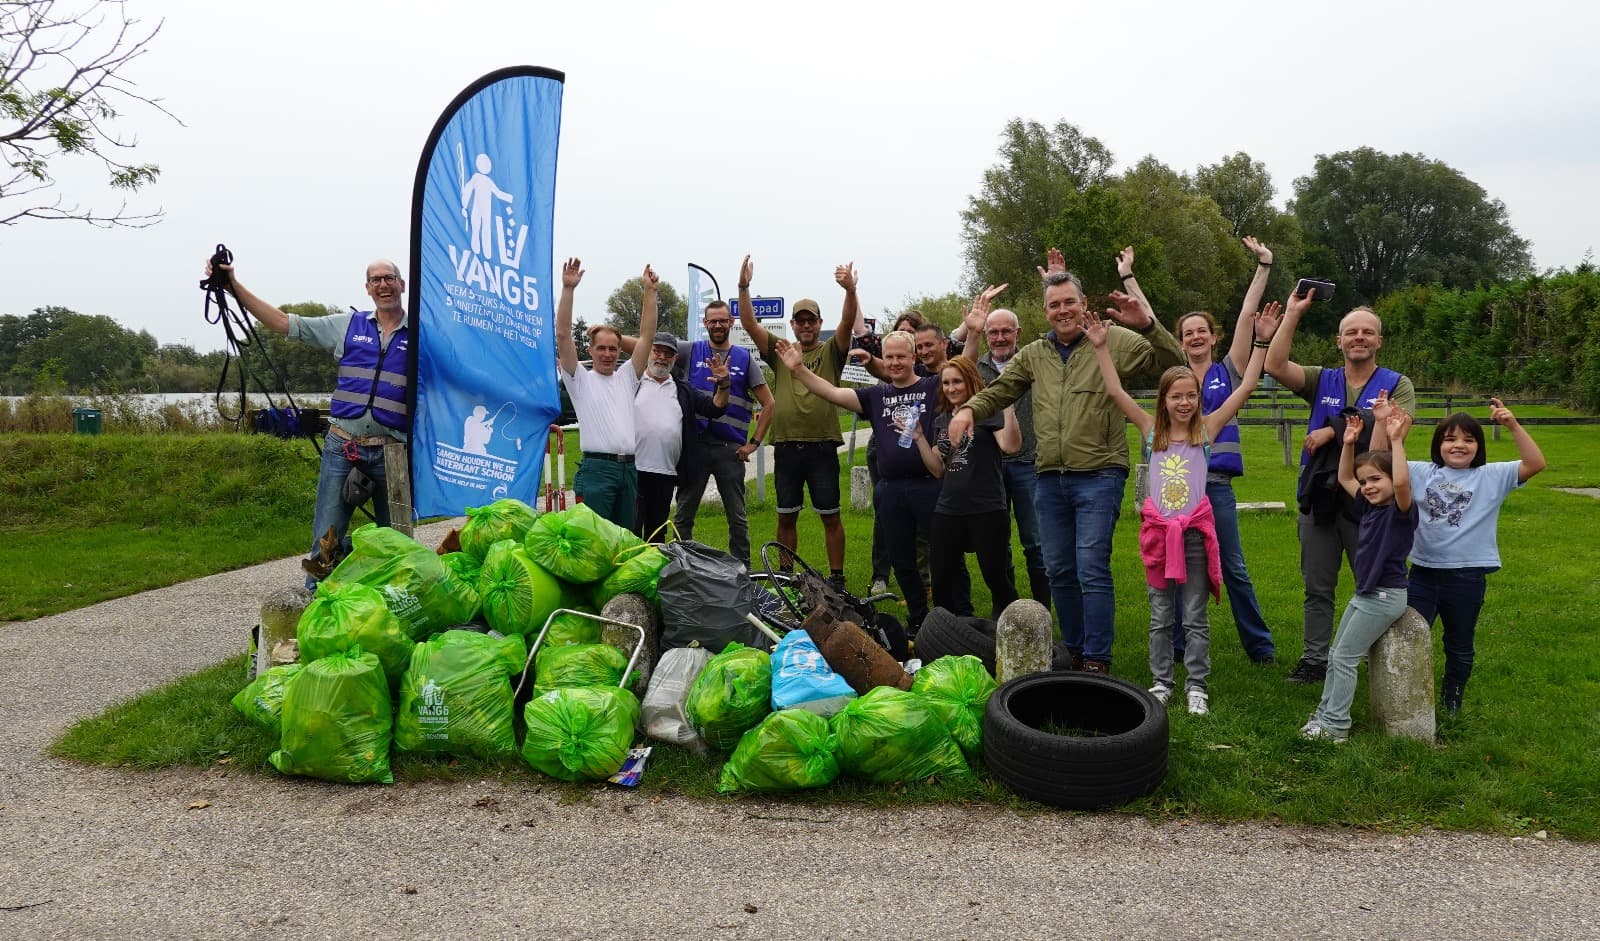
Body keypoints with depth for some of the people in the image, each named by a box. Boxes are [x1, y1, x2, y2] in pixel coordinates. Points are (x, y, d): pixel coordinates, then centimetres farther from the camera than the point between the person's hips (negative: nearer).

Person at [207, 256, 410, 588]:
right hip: (342, 446, 1)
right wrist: (234, 286, 4)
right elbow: (283, 323, 9)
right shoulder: (348, 325, 9)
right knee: (327, 538, 0)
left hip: (393, 452, -1)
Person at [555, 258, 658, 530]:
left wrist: (650, 292, 6)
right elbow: (563, 334, -6)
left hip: (629, 469, 5)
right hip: (597, 469, -5)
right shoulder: (580, 379, 6)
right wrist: (568, 288, -12)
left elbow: (647, 335, 12)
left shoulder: (626, 377, 18)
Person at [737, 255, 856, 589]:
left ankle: (837, 577, 11)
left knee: (831, 516, 3)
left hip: (822, 446, -2)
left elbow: (848, 322, -12)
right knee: (786, 516, 11)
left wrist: (850, 290, -31)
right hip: (786, 446, 3)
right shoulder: (779, 351, 11)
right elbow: (749, 324, 1)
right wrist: (743, 287, -14)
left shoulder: (831, 352, 5)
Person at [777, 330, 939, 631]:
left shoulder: (934, 387, 2)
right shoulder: (876, 395, 13)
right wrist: (799, 369, -3)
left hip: (929, 486, -4)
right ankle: (917, 618, 29)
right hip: (891, 490, 5)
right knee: (901, 561, 13)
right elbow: (832, 393, 7)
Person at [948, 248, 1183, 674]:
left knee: (1092, 570, -10)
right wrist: (968, 409, 0)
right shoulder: (1034, 354, 13)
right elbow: (999, 390, 20)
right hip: (1050, 479, 5)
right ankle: (1074, 650, 27)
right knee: (1059, 571, 12)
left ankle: (1097, 660, -1)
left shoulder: (1114, 341, -1)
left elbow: (1173, 363, -5)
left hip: (1099, 476, -5)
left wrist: (1148, 325, -21)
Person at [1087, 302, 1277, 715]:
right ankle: (1161, 681, 21)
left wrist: (1261, 343, -9)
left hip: (1195, 532, -1)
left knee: (1195, 615, 6)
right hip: (1158, 531, 1)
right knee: (1160, 615, 11)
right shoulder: (1151, 430, 2)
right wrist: (1100, 347, -9)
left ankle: (1197, 685, 15)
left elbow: (1245, 388, -3)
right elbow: (1115, 392, -4)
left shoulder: (1207, 428, 1)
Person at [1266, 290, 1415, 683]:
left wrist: (1335, 430, -16)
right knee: (1317, 588, 10)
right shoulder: (1322, 381, 9)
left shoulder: (1397, 385, 2)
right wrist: (1292, 314, -11)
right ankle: (1314, 660, 19)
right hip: (1319, 499, 3)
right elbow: (1275, 365, -9)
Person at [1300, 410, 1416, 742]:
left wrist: (1396, 441, -38)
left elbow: (1402, 482, -38)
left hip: (1386, 596, -9)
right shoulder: (1370, 506, 7)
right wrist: (1349, 443, 9)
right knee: (1336, 655, 14)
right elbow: (1344, 479, 19)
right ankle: (1324, 714, 23)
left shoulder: (1401, 511, -16)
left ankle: (1336, 726, 1)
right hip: (1364, 594, 9)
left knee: (1344, 657, -6)